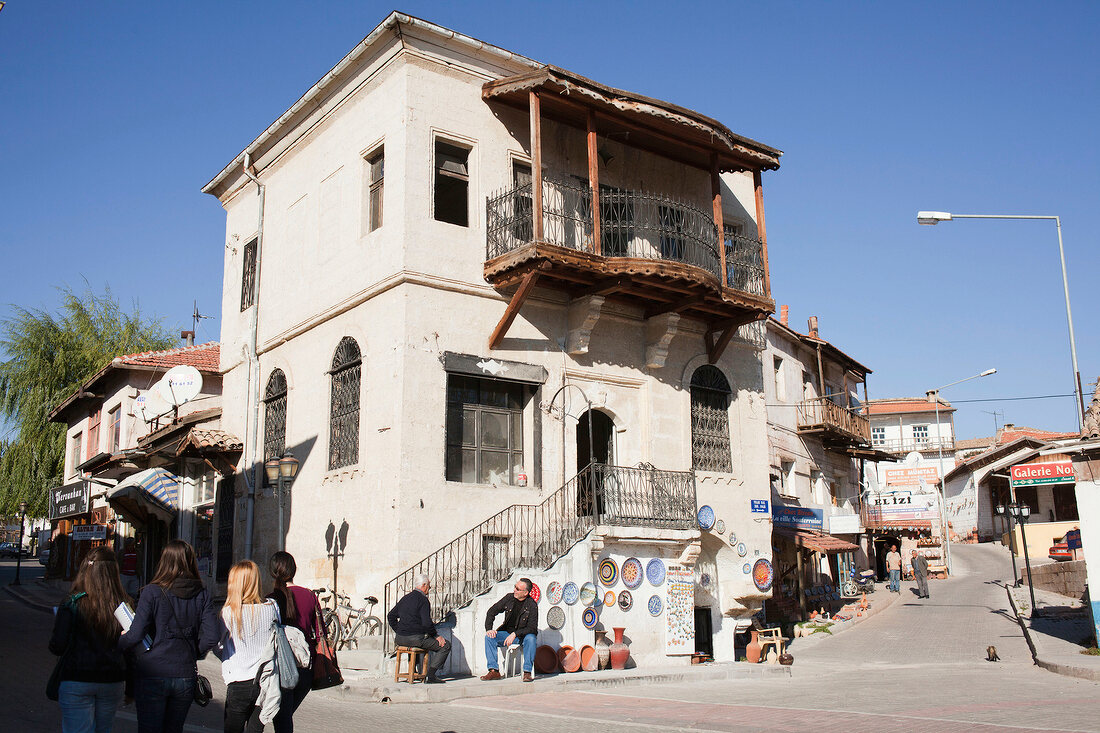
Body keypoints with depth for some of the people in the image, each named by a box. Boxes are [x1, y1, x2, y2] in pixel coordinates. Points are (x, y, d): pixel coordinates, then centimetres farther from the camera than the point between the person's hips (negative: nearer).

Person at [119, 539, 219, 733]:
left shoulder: (152, 592, -7)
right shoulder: (202, 595, 1)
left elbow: (135, 635, -13)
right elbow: (211, 637, -4)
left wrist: (118, 643, 7)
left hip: (152, 675, -3)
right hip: (186, 676, 3)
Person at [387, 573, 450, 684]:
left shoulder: (405, 598, 15)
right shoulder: (423, 600, -11)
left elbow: (391, 616, 22)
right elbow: (427, 623, -19)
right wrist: (436, 636, -6)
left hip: (400, 639, 8)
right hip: (416, 639, -8)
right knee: (445, 646, 1)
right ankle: (430, 676, -6)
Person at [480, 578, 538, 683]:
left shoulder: (532, 605, -14)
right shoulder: (509, 598, -2)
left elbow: (532, 628, -18)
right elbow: (492, 611, 4)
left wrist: (515, 634, -29)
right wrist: (489, 629, -10)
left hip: (523, 635, -4)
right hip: (508, 633, 4)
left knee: (530, 638, -36)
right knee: (489, 637, -19)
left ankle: (527, 672, -28)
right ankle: (494, 671, -19)